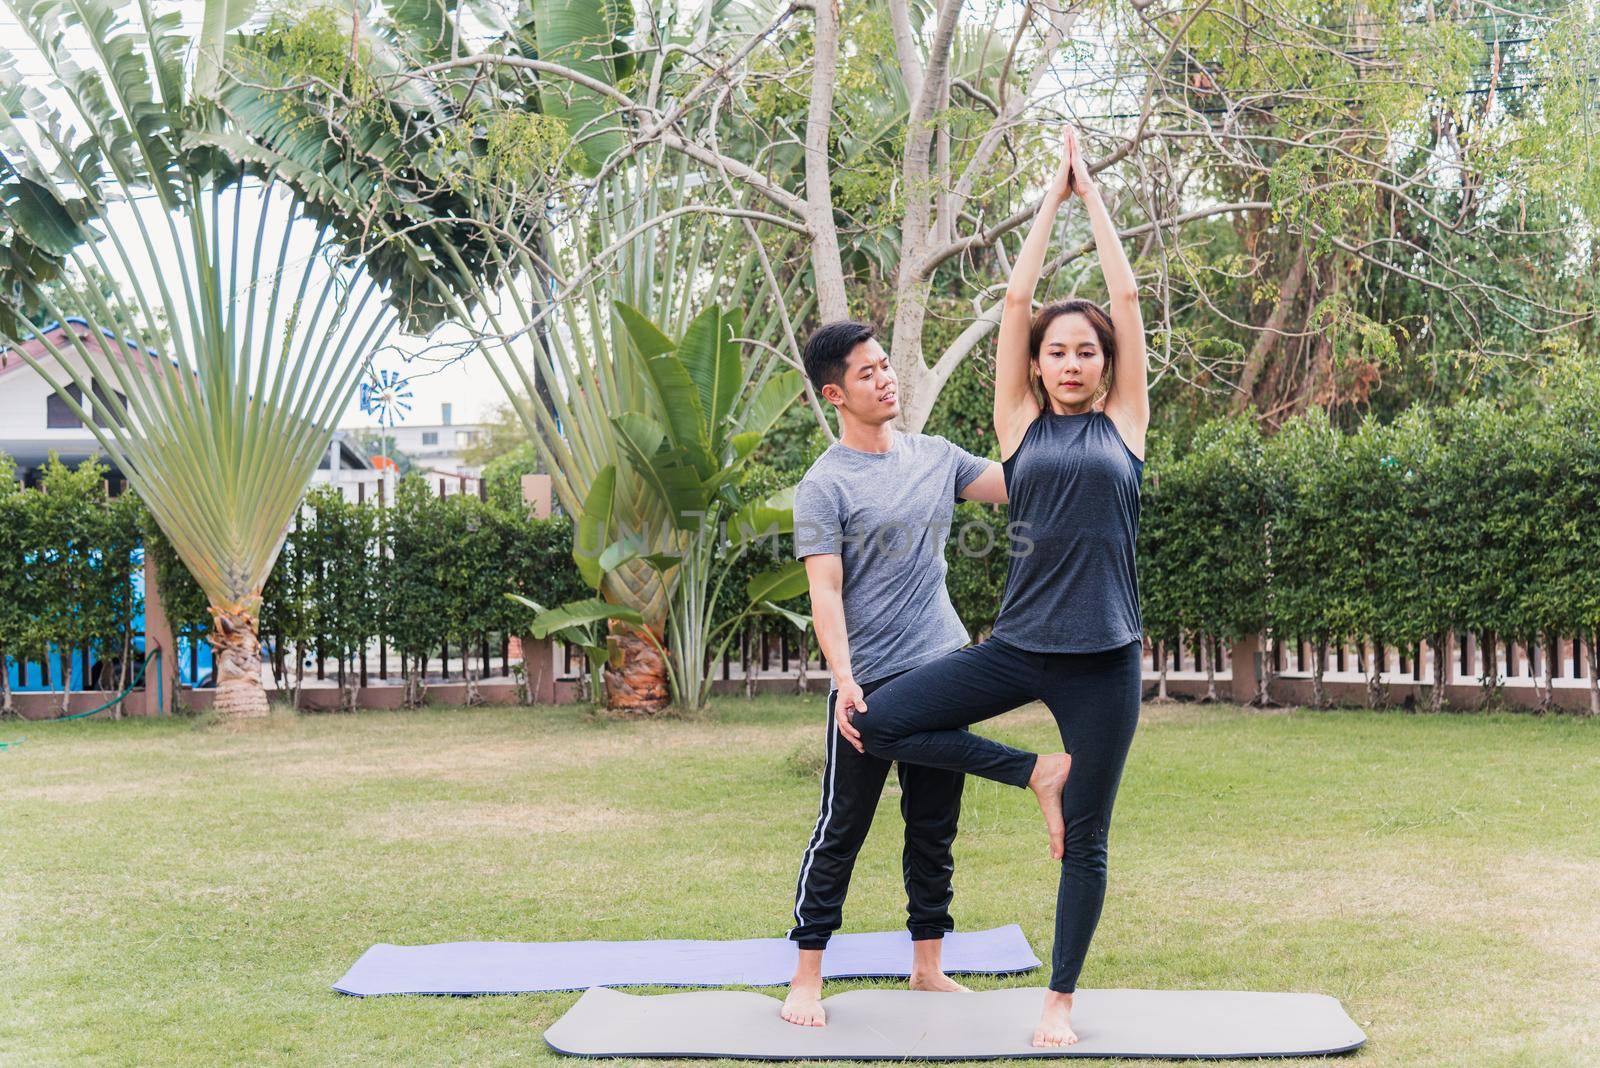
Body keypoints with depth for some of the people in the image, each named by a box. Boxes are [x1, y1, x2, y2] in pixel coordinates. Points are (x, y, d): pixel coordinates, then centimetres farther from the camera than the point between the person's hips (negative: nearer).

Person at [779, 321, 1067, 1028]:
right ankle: (806, 978, 7)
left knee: (934, 831, 12)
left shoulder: (935, 457, 10)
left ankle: (927, 968, 21)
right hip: (870, 683, -6)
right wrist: (844, 680, -25)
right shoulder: (825, 486, -8)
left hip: (945, 671, 6)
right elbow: (825, 591, -15)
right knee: (841, 831, -1)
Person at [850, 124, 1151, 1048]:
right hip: (1018, 647, 1)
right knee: (879, 723, -11)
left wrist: (1094, 196, 11)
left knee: (1085, 841, 6)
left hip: (1104, 659, -1)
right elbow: (1017, 300, 6)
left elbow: (1127, 298, 5)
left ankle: (1061, 1001, 23)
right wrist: (1051, 202, 11)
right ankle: (1031, 773, 7)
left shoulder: (1122, 423, 6)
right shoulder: (1022, 424, 7)